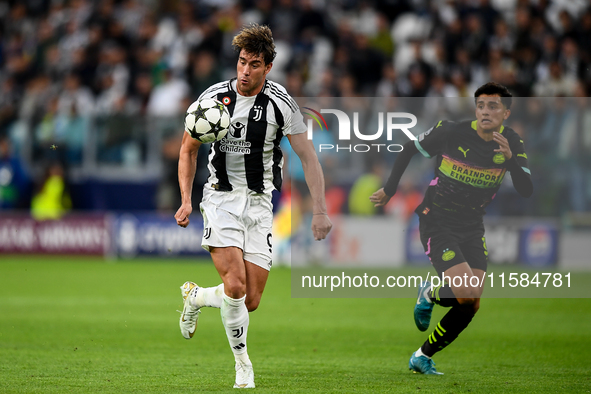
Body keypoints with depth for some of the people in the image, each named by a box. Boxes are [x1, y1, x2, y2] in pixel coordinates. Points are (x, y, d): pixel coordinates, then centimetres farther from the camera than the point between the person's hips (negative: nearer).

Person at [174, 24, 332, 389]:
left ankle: (197, 296, 29)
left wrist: (321, 210, -11)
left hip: (259, 204, 2)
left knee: (251, 301, -2)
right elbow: (189, 150, 9)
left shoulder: (281, 102, -6)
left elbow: (308, 156, -3)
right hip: (221, 199, -2)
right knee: (236, 285, -21)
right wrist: (186, 201, -2)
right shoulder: (214, 97, -5)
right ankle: (243, 364, -3)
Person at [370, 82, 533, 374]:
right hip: (437, 223, -5)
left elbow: (526, 191, -15)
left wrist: (511, 160, -31)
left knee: (471, 305, -4)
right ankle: (430, 294, 13)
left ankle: (423, 357, 13)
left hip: (472, 227, 5)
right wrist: (389, 190, 4)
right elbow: (409, 150, -1)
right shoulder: (452, 133, -16)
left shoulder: (512, 143, -6)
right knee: (466, 292, -22)